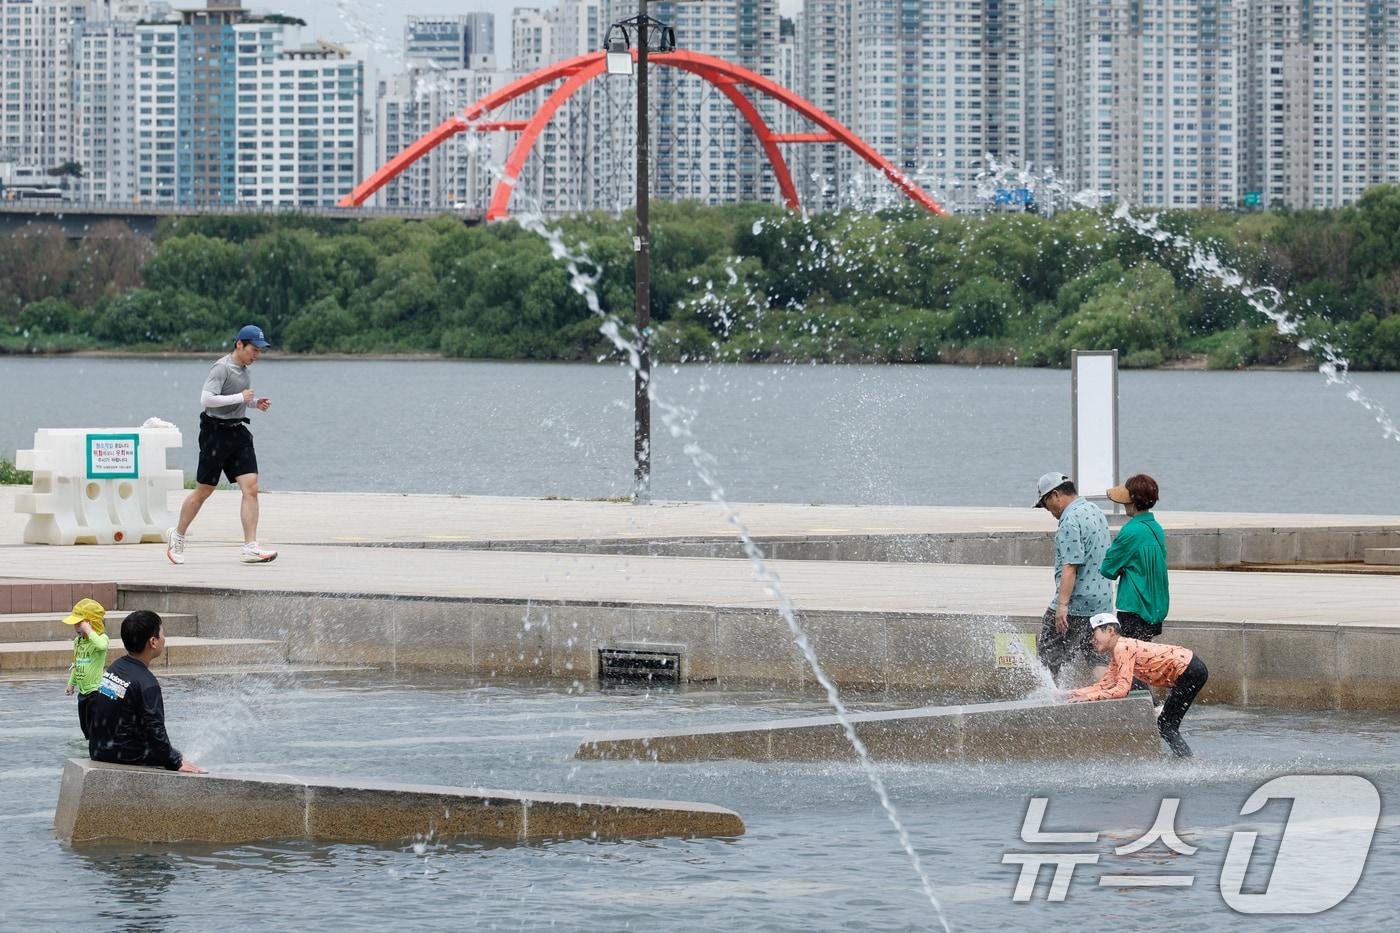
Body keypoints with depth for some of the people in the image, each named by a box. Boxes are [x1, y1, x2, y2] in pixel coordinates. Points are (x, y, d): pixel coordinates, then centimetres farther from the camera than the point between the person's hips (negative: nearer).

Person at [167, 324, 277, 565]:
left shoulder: (243, 369, 13)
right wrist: (241, 397, -22)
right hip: (216, 432, -8)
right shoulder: (222, 368, -14)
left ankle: (250, 547, -9)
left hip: (238, 432, 8)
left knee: (251, 488, -7)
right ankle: (178, 536, 24)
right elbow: (206, 399, -24)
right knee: (203, 491, 3)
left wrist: (255, 402, 11)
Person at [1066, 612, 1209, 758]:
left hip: (1191, 671, -10)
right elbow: (1106, 683, 9)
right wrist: (1078, 692, -1)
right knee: (1165, 724, 14)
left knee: (1166, 726, -6)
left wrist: (1088, 697, -20)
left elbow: (1122, 689, -21)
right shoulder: (1116, 651, 13)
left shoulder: (1123, 648, -17)